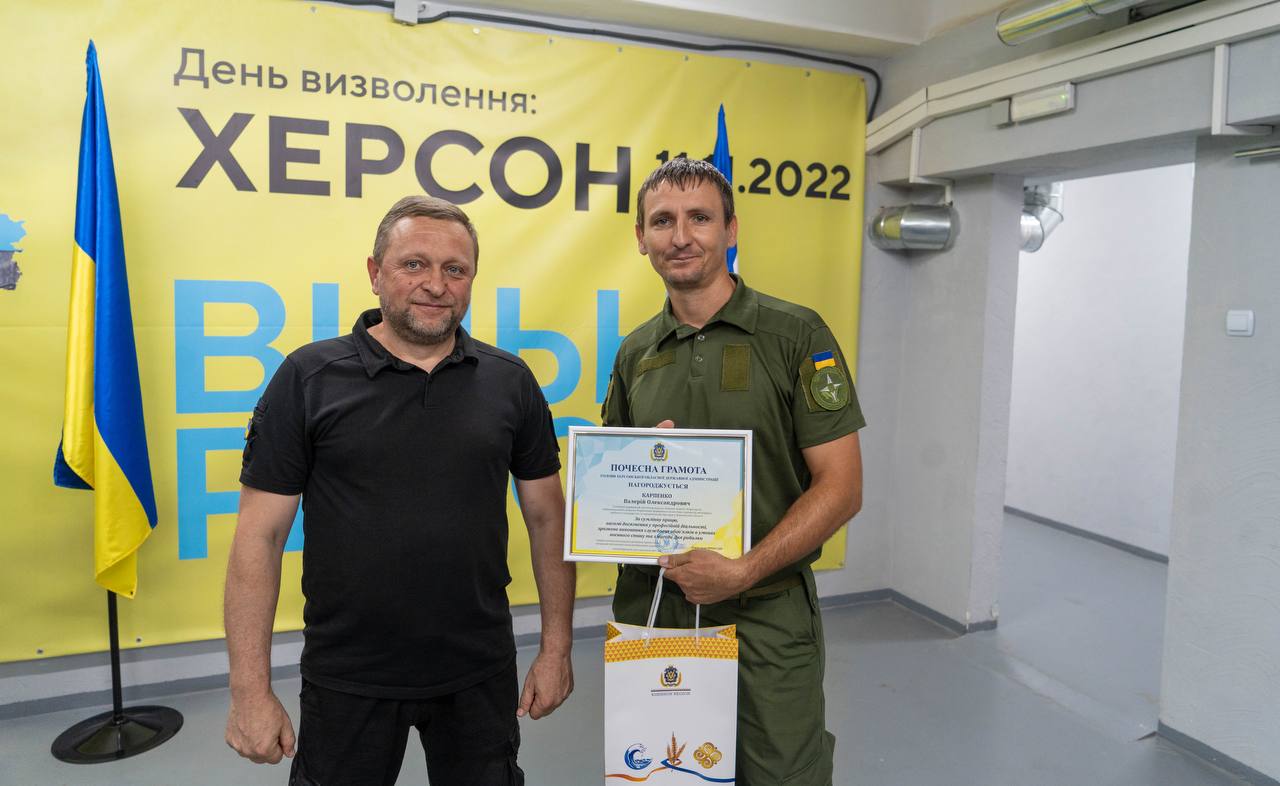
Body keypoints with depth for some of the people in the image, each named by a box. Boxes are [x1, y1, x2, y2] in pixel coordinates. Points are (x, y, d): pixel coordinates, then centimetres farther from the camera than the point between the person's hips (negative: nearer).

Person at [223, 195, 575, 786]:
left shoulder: (509, 382, -1)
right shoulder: (309, 378, -7)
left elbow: (547, 517, 4)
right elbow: (260, 537, -6)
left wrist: (556, 647, 3)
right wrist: (250, 689, -8)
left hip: (480, 675, 2)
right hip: (346, 681, -1)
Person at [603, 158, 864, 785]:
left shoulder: (796, 335, -8)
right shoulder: (634, 352, 6)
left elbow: (840, 488, -10)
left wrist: (742, 571, -18)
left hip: (766, 615, -4)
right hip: (649, 610, 4)